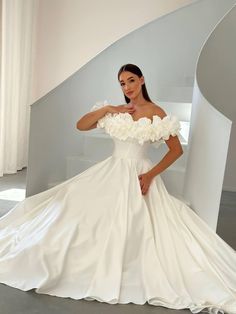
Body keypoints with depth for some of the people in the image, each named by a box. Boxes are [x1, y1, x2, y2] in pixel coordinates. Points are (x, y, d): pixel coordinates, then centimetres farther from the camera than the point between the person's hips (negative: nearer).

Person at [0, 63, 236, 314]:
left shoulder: (156, 113, -7)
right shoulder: (116, 111, 7)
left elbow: (176, 150, -6)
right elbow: (80, 125, 4)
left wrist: (151, 175, -14)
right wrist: (106, 109, -8)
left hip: (139, 176, -5)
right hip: (111, 173, 5)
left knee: (135, 228, -5)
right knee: (96, 219, 5)